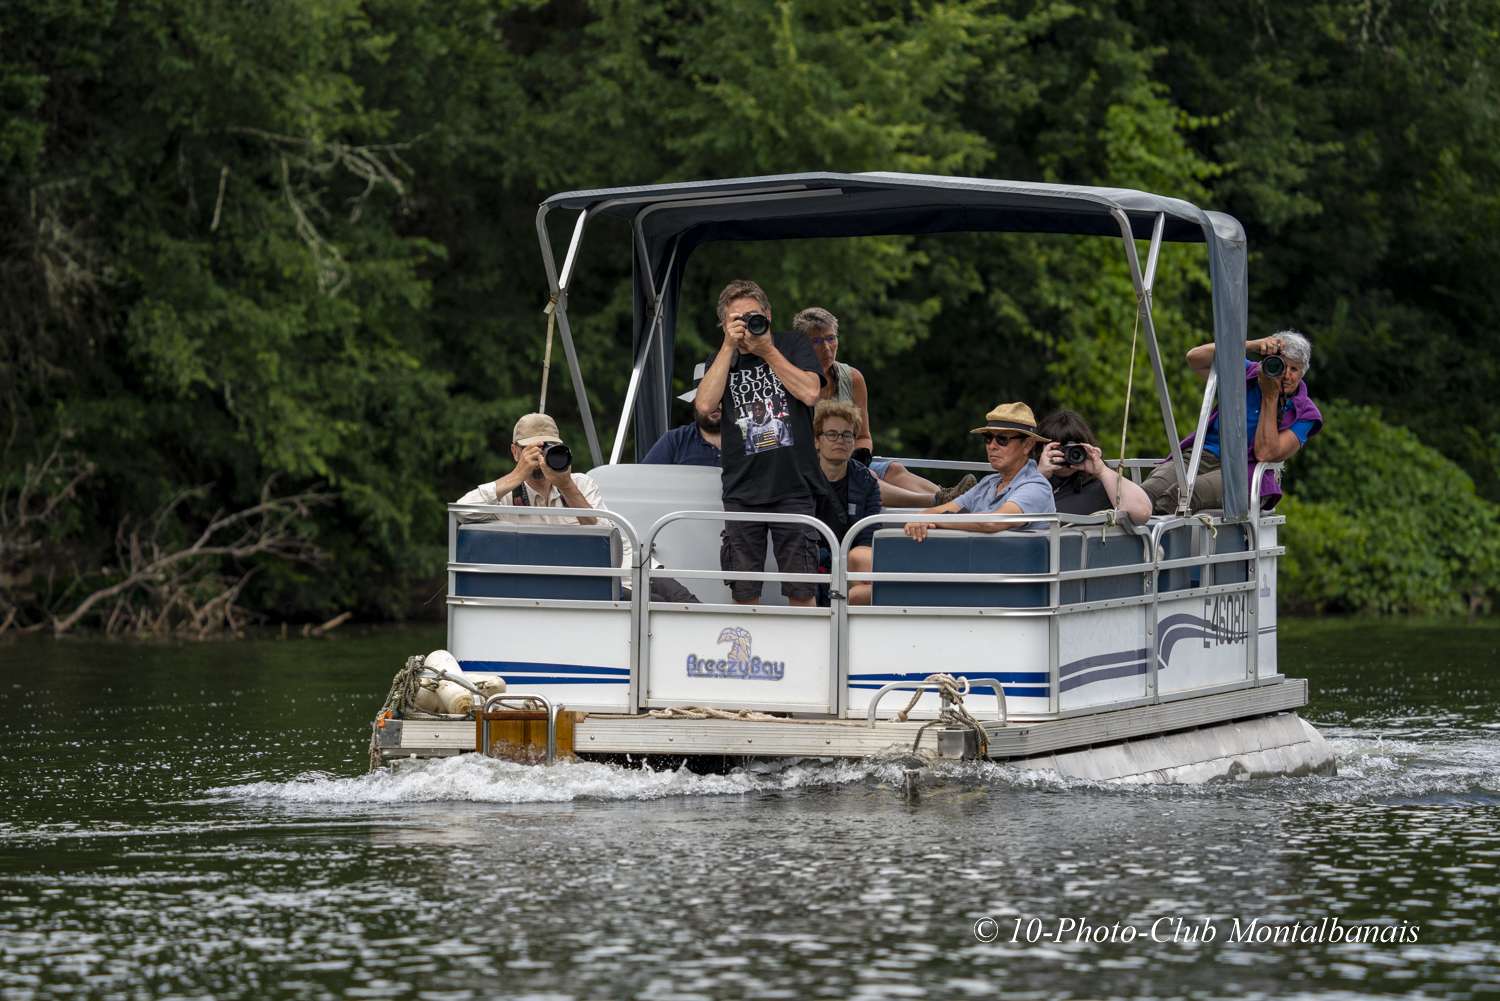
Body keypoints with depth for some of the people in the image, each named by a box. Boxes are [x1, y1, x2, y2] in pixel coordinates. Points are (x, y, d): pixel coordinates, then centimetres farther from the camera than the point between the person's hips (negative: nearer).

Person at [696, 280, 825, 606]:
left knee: (801, 591, -3)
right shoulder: (722, 360, 13)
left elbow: (809, 392, -9)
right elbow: (704, 405, -6)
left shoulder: (792, 345, 7)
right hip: (743, 491, 2)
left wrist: (767, 350, -8)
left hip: (794, 485, -2)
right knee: (743, 593, 2)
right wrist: (729, 346, -6)